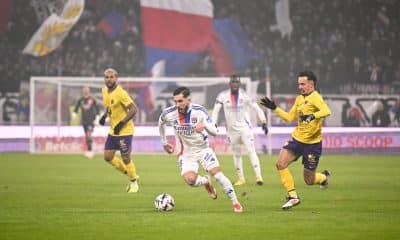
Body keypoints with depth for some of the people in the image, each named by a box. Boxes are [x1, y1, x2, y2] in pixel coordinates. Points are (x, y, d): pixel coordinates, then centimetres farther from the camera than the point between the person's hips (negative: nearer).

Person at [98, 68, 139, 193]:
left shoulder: (121, 93, -21)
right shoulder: (104, 91, 4)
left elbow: (134, 109, -22)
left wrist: (121, 123, -24)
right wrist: (104, 116, 7)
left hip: (124, 130, -8)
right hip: (113, 130, 8)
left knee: (125, 158, -5)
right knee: (108, 157, 6)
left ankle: (134, 183, 17)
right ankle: (130, 174, 24)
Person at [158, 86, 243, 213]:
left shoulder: (199, 111, -19)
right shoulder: (169, 113, -15)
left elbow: (214, 132, -19)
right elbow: (161, 123, 10)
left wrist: (204, 125, -40)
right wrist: (164, 143, 17)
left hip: (203, 148, 0)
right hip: (186, 153, 0)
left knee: (217, 172, -18)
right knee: (190, 180, -23)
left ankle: (235, 202, -4)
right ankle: (206, 181, 15)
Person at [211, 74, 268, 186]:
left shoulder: (245, 96, -8)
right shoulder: (223, 96, -4)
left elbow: (257, 109, -4)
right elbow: (216, 111, 0)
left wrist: (264, 122, -10)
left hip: (245, 128, -3)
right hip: (232, 130, 3)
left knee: (251, 151, -15)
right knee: (236, 155, 10)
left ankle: (258, 176, -19)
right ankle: (241, 178, 21)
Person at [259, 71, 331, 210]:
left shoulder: (315, 98, -15)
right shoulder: (299, 99, 11)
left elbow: (326, 111, -33)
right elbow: (289, 117, 20)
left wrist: (312, 116, -48)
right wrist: (274, 108, 14)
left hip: (312, 143, -7)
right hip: (296, 139, 7)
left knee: (309, 180, 2)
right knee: (280, 164, -12)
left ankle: (324, 177, 38)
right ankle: (293, 197, -3)